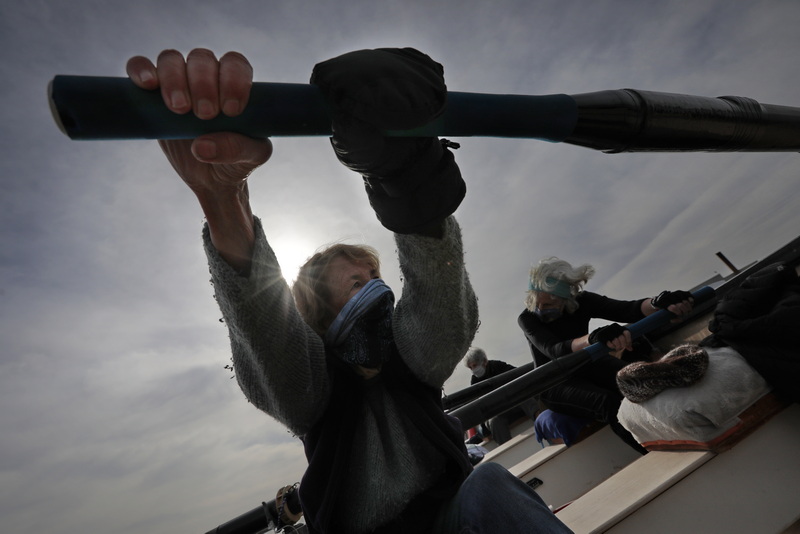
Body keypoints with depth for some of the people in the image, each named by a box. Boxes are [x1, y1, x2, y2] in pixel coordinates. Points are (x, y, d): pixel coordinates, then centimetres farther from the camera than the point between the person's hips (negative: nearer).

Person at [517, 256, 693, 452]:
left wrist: (657, 303, -49)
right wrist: (591, 338, -56)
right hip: (555, 384, -4)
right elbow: (554, 350, -36)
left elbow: (626, 309, -26)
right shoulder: (527, 319, -20)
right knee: (609, 403, -32)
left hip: (588, 365, 4)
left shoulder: (581, 302, -11)